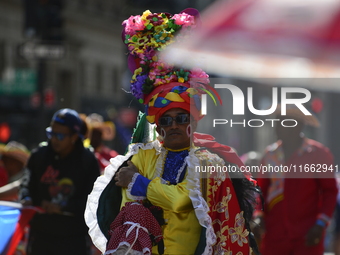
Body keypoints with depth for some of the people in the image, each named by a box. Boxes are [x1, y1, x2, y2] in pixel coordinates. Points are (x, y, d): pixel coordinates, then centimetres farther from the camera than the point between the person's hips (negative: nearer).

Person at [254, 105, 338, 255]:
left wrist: (321, 224, -10)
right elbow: (261, 189, 14)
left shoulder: (318, 153, -1)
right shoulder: (270, 154, 9)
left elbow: (330, 191, 0)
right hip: (274, 235, 4)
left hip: (307, 236, -3)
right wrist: (258, 215, -2)